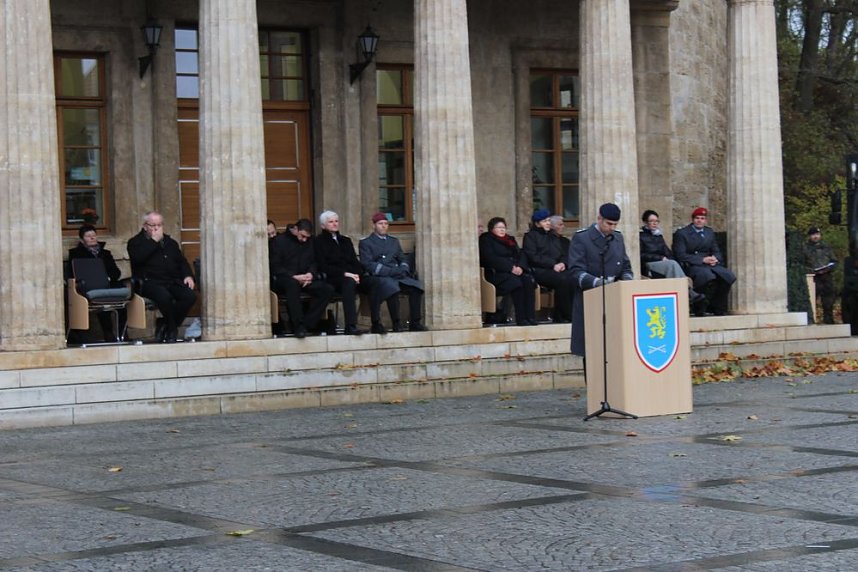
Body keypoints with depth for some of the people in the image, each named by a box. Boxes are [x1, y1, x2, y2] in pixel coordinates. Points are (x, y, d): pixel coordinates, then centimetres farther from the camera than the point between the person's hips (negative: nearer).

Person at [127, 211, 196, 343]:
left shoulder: (170, 243, 26)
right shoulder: (136, 242, 9)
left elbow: (182, 262, 27)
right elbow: (137, 258, -13)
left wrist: (188, 275, 5)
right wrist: (154, 241, -7)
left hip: (172, 282, 5)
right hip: (149, 282, -5)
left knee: (190, 296, -25)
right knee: (164, 296, -38)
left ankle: (165, 325, -9)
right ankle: (172, 329, -12)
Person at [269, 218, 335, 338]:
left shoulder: (310, 242, 15)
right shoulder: (279, 241, -1)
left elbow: (314, 262, 19)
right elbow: (274, 267, -7)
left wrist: (311, 274, -5)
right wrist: (294, 277, -19)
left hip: (304, 279, 5)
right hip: (282, 280, -5)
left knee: (328, 289, -21)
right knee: (292, 283, -42)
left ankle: (307, 324, -25)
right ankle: (297, 326, -39)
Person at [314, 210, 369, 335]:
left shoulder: (345, 240, 27)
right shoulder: (319, 241, 9)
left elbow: (355, 262, 18)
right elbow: (323, 266, -3)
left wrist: (357, 274, -6)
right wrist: (344, 273, -14)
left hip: (351, 276, 5)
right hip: (332, 278, -5)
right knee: (349, 282, -40)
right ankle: (350, 326, -50)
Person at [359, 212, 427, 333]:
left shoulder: (394, 241, 27)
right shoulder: (365, 243, 9)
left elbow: (403, 260, 24)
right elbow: (368, 265, -5)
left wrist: (403, 269, -3)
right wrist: (391, 271, -15)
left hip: (397, 276, 5)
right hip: (378, 277, -5)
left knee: (416, 286, -24)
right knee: (392, 287, -38)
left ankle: (415, 322, -21)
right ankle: (396, 324, -32)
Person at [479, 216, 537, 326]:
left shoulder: (510, 240, 28)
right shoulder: (486, 240, 7)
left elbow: (521, 254, 16)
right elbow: (491, 259, -8)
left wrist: (520, 267, -8)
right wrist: (510, 268, -17)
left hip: (517, 271, 5)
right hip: (497, 273, -5)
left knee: (528, 280, -27)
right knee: (516, 282, -34)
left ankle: (530, 317, -33)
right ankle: (521, 318, -34)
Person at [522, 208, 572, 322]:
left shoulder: (554, 236, 27)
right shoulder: (530, 236, 8)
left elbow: (564, 253, 22)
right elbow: (533, 257, -5)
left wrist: (562, 263, -3)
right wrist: (553, 265, -13)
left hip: (557, 269, 5)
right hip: (539, 270, -5)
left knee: (572, 279, -27)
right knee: (562, 280, -33)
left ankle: (558, 315, -24)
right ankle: (564, 315, -27)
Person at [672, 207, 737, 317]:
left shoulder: (710, 232, 19)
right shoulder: (681, 233, 0)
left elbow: (716, 251, 19)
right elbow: (681, 256, -9)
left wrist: (715, 258, -8)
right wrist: (702, 260, -17)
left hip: (710, 264, 6)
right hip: (691, 265, -6)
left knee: (727, 276, -21)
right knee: (709, 277, -36)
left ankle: (719, 310, -10)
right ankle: (700, 311, -24)